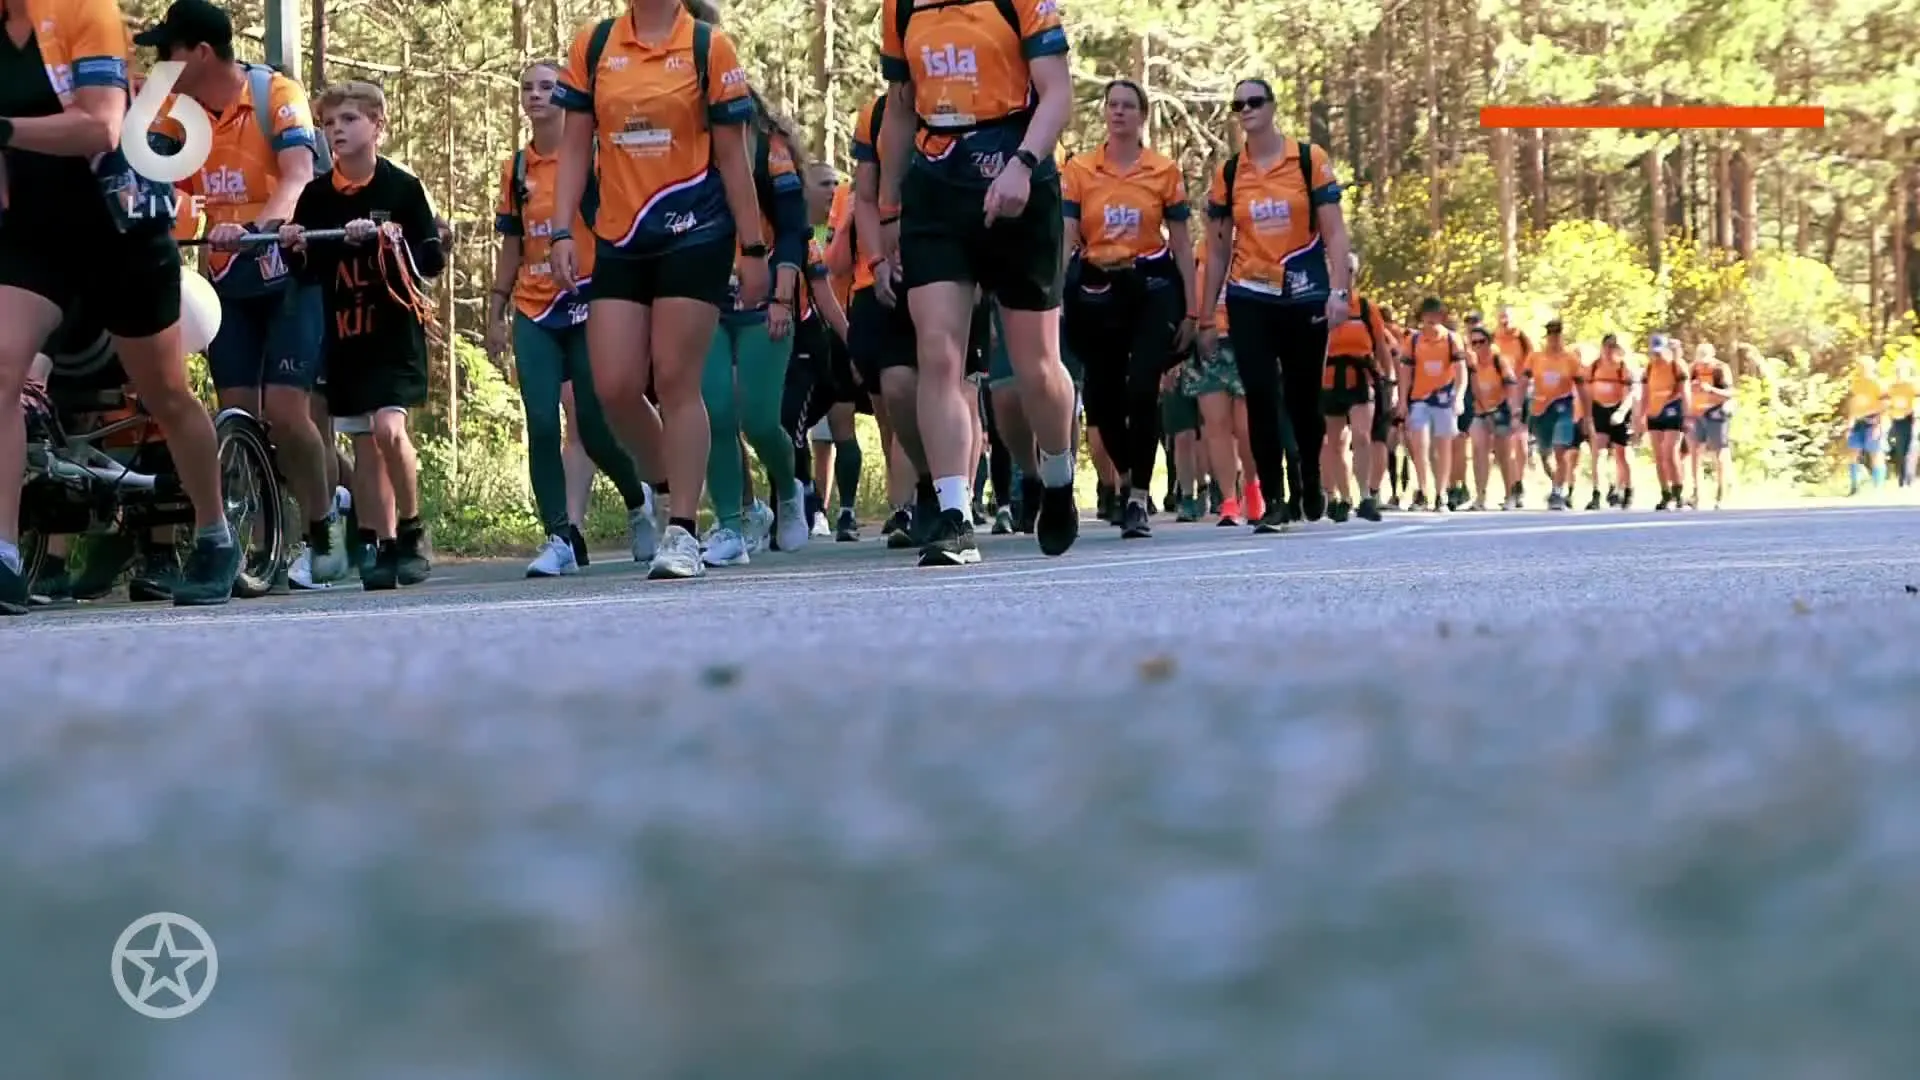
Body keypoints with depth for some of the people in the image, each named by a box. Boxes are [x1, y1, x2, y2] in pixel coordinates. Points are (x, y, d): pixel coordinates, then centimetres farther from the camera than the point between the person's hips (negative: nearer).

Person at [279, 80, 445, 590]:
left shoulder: (402, 188, -4)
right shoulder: (316, 196, 6)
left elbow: (433, 260, -7)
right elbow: (307, 272, 13)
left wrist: (390, 237, -21)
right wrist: (295, 247, -8)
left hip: (395, 328, -4)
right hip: (343, 333, 4)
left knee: (388, 428, -19)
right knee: (363, 444, 6)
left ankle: (412, 531, -3)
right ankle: (386, 548, 11)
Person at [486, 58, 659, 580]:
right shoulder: (516, 168, 10)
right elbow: (511, 247, 16)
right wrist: (495, 314, 11)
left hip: (588, 305, -4)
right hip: (534, 315, 4)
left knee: (594, 428, -1)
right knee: (541, 427, -8)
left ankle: (638, 500, 28)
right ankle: (559, 538, -7)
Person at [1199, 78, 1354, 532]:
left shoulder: (1310, 160, -1)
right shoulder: (1227, 173, 6)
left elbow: (1334, 231, -2)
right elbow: (1217, 248, 11)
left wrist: (1339, 290, -12)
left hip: (1304, 295, -1)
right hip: (1250, 298, 1)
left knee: (1303, 398, 6)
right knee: (1262, 399, -7)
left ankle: (1309, 484, 30)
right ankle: (1274, 500, -2)